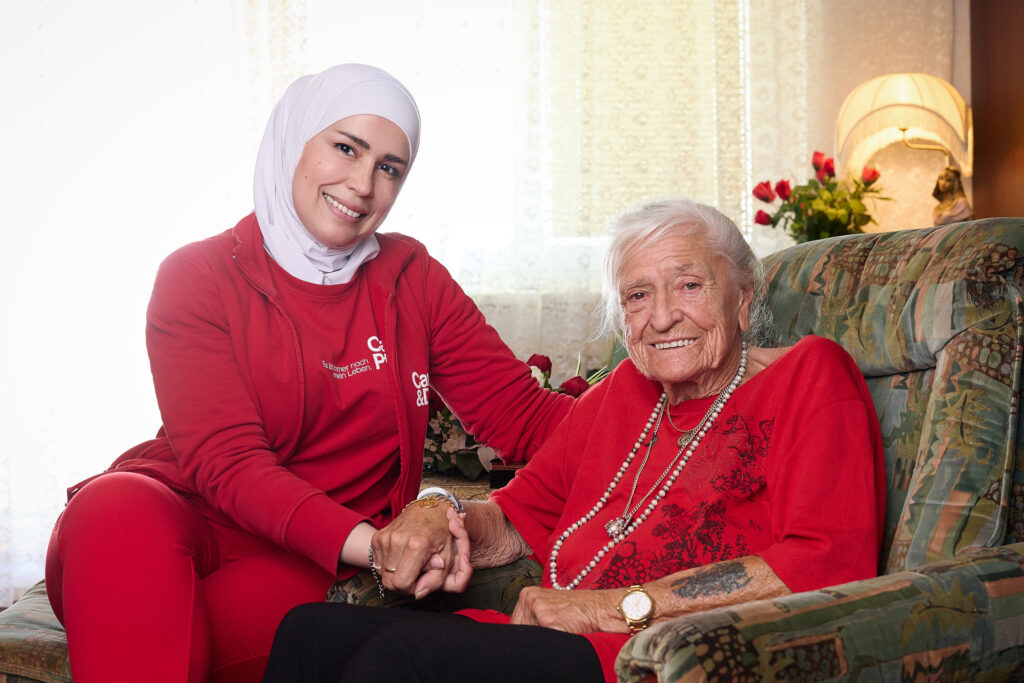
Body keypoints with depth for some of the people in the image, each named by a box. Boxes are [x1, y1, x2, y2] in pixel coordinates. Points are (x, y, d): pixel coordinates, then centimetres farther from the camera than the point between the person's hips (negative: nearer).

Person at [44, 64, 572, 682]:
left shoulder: (413, 279, 9)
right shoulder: (198, 278, -1)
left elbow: (522, 416, 2)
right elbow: (226, 460, -14)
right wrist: (367, 542, -31)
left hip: (315, 565, 0)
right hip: (173, 521, 0)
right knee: (114, 510, -35)